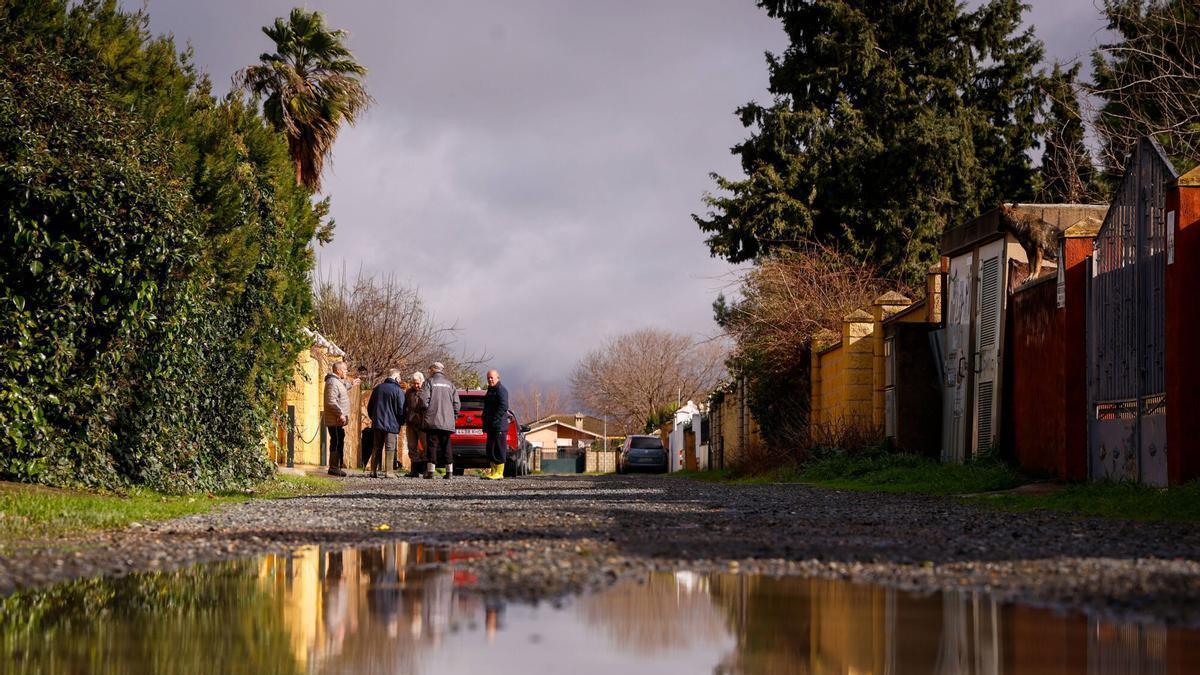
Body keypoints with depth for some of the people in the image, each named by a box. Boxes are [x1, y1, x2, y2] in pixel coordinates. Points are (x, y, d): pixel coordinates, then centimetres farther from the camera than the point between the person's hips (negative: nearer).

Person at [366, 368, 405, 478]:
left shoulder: (377, 389, 10)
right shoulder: (398, 391, -9)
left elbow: (369, 407, 16)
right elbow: (401, 410, -9)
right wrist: (400, 422, 8)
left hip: (377, 424, 5)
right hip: (391, 424, -5)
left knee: (376, 447, 11)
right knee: (390, 448, -1)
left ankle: (373, 471, 9)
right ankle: (387, 472, -5)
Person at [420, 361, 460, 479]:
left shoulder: (429, 382, 0)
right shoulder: (450, 384, 12)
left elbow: (424, 400, -11)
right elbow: (457, 404, 8)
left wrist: (426, 410, 5)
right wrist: (454, 416, 17)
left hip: (432, 421, -3)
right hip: (447, 422, 3)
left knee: (432, 445, -1)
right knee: (447, 446, 7)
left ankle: (430, 471, -5)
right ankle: (449, 472, 4)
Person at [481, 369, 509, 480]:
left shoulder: (501, 390, -10)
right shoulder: (490, 390, 22)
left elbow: (503, 406, -20)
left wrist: (495, 420, -23)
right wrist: (486, 423, 20)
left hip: (499, 425, -10)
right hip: (491, 425, 10)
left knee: (499, 449, -7)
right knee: (490, 449, 11)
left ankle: (499, 473, -6)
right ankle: (493, 471, 16)